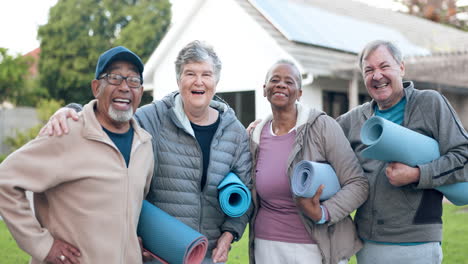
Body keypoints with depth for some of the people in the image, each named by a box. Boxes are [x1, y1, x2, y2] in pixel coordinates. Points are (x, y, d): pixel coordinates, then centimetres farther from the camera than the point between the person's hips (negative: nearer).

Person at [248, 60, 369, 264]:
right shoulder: (255, 137, 3)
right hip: (267, 246, 3)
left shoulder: (322, 126, -9)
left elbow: (358, 184, -11)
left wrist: (323, 213, -24)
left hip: (320, 247, -3)